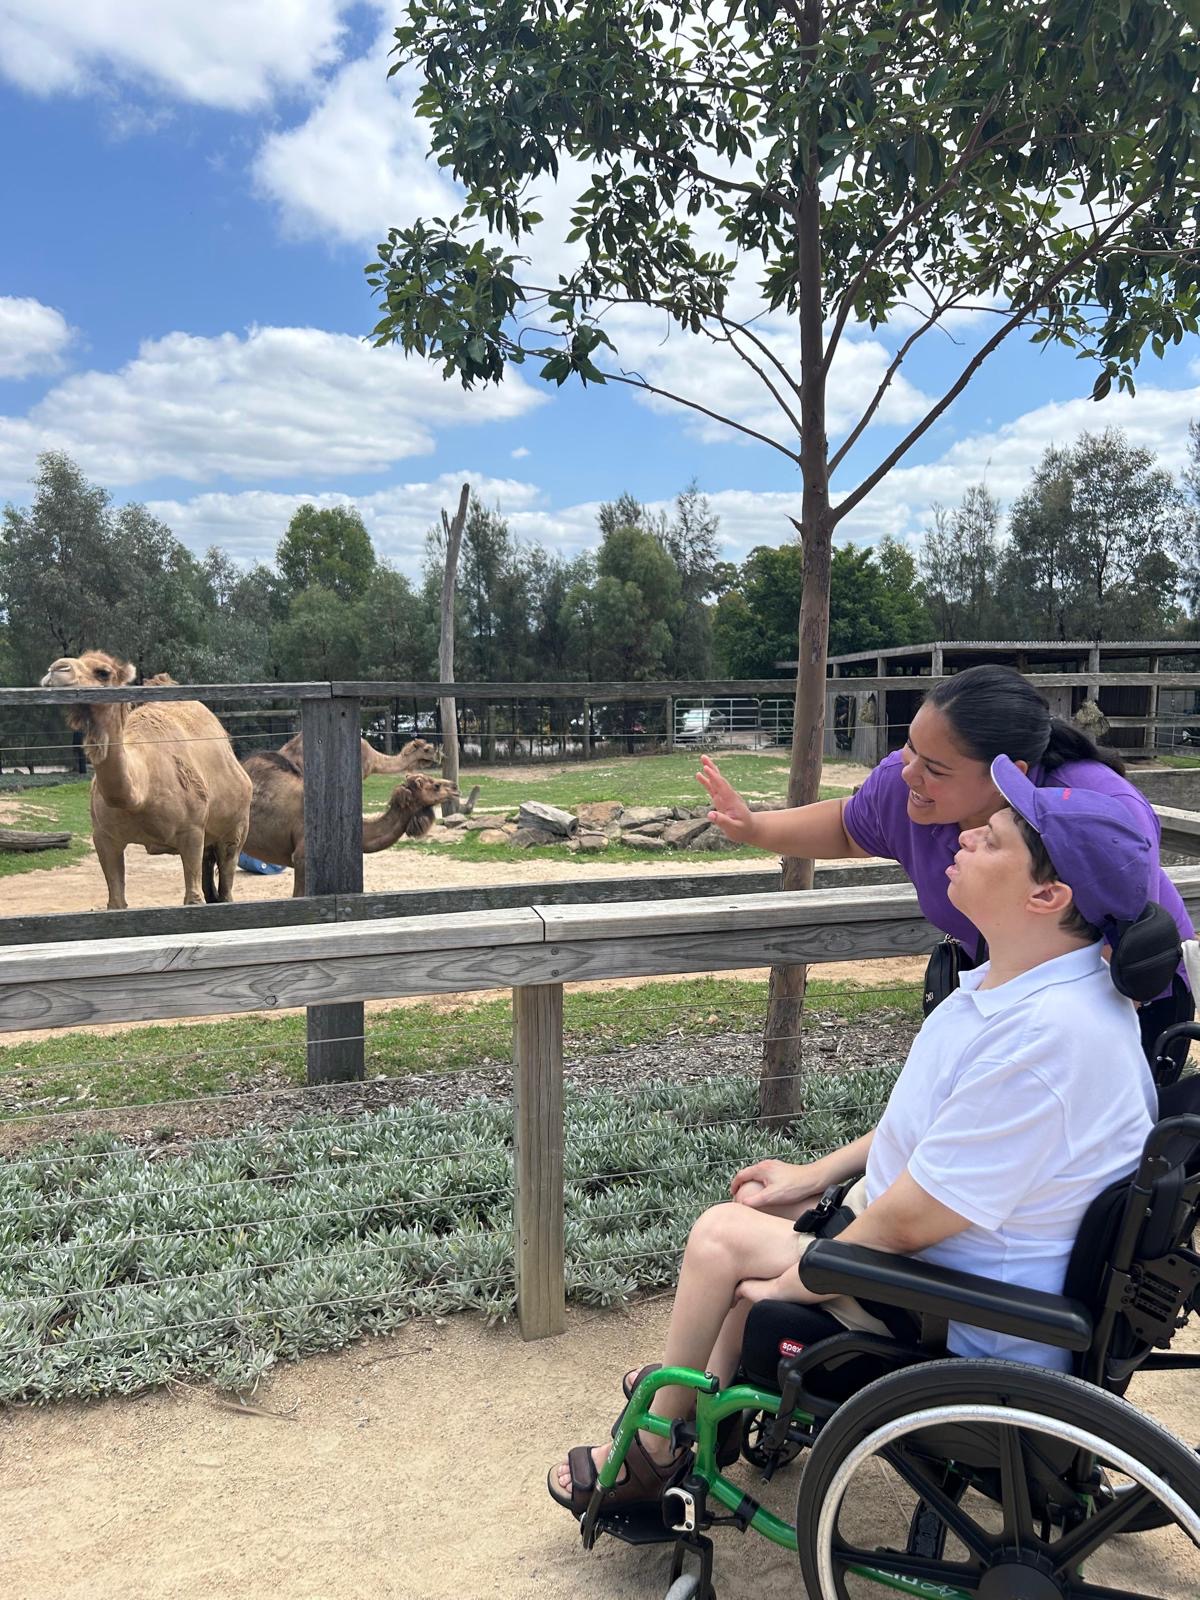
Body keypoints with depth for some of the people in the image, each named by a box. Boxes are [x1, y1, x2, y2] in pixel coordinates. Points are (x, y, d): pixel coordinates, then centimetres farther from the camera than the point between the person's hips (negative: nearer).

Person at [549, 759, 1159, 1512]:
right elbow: (932, 1123, 11)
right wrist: (818, 1174, 13)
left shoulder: (1048, 1035, -34)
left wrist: (792, 1281, -13)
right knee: (766, 1214, 16)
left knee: (723, 1234, -5)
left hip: (970, 1327, -9)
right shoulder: (1022, 980, -2)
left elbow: (912, 1220, -28)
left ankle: (651, 1454, 19)